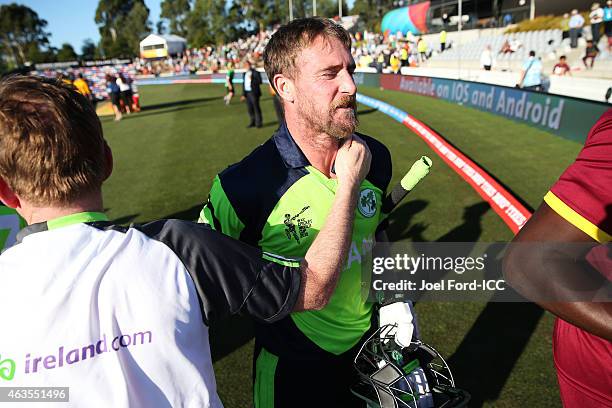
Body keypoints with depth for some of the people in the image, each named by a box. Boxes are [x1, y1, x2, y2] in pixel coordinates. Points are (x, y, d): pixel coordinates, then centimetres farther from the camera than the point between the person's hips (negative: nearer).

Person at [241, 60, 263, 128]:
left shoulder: (255, 72, -5)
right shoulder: (245, 74, 16)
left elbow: (259, 81, -13)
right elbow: (244, 84, 18)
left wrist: (252, 79, -19)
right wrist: (243, 94, 16)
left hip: (254, 93, -7)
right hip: (247, 93, 7)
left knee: (256, 107, -4)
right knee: (249, 108, 8)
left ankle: (258, 123, 3)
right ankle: (253, 122, 17)